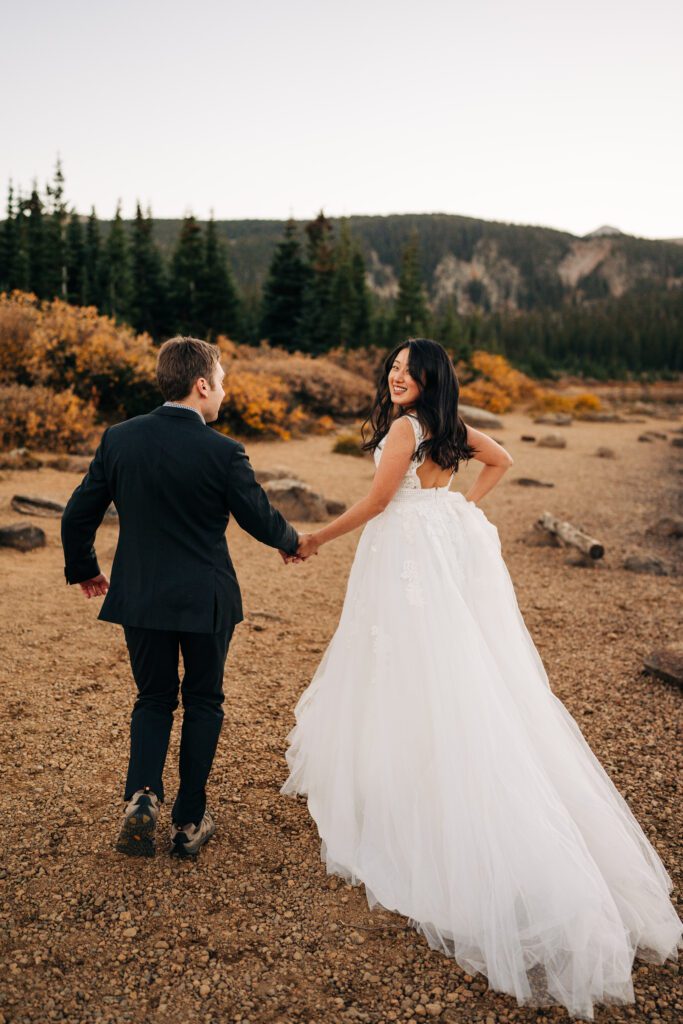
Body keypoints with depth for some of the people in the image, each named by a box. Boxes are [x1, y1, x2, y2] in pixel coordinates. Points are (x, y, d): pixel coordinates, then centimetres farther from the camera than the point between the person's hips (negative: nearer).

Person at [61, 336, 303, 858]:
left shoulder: (119, 438, -4)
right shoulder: (224, 452, -15)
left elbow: (78, 516, 2)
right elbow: (263, 522, -6)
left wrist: (84, 569, 19)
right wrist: (291, 541, 16)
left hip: (139, 597, 3)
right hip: (206, 599, -2)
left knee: (154, 699, 21)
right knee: (203, 702, 16)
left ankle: (142, 794, 1)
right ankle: (190, 821, 23)